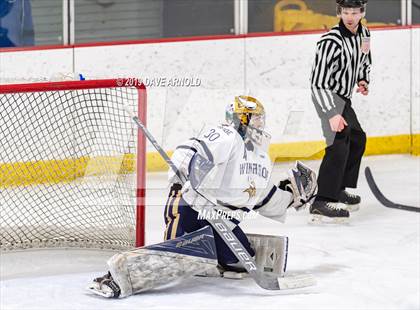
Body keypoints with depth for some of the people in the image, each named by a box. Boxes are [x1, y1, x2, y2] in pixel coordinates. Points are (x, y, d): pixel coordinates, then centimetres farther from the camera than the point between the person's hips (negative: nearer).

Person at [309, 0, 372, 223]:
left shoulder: (364, 34, 1)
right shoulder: (331, 42, -25)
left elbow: (364, 61, 24)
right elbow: (318, 83, -28)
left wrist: (362, 80, 6)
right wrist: (332, 113, -35)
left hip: (343, 97, 10)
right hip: (327, 96, -10)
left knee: (357, 138, 23)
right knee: (339, 145, -23)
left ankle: (340, 190, 35)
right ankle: (321, 204, -28)